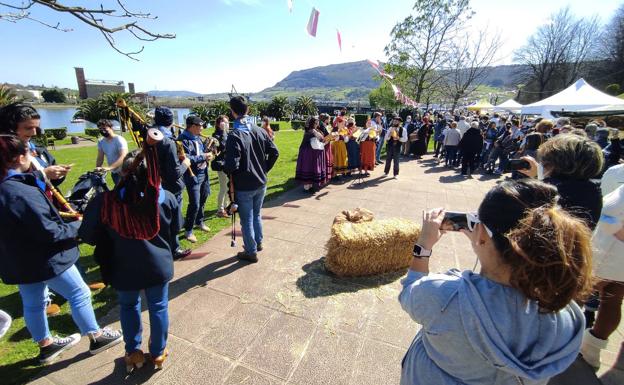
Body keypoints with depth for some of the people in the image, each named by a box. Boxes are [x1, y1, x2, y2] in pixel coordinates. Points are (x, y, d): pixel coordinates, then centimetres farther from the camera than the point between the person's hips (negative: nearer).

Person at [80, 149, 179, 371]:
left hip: (124, 269, 0)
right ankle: (158, 353, 38)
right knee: (159, 307, 19)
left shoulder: (104, 201, -16)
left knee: (128, 306, 25)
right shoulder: (167, 198, -10)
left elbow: (89, 237, -2)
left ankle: (133, 353, 40)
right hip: (159, 265, 1)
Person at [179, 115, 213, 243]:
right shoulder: (184, 140, -16)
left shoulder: (198, 137, 10)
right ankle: (188, 231, 11)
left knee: (202, 200, 20)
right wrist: (203, 157, -20)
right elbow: (186, 159, -26)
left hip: (204, 174, 9)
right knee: (194, 204, -6)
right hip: (192, 176, -8)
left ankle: (199, 222, 41)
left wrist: (208, 152, -1)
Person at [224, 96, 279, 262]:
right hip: (261, 183, 6)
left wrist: (221, 166, -2)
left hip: (243, 186, -6)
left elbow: (232, 165, -24)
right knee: (256, 214, 24)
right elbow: (274, 152, 2)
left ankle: (251, 252, 23)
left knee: (247, 220, 9)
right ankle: (258, 242, 40)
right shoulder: (259, 131, 0)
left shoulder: (234, 136, -20)